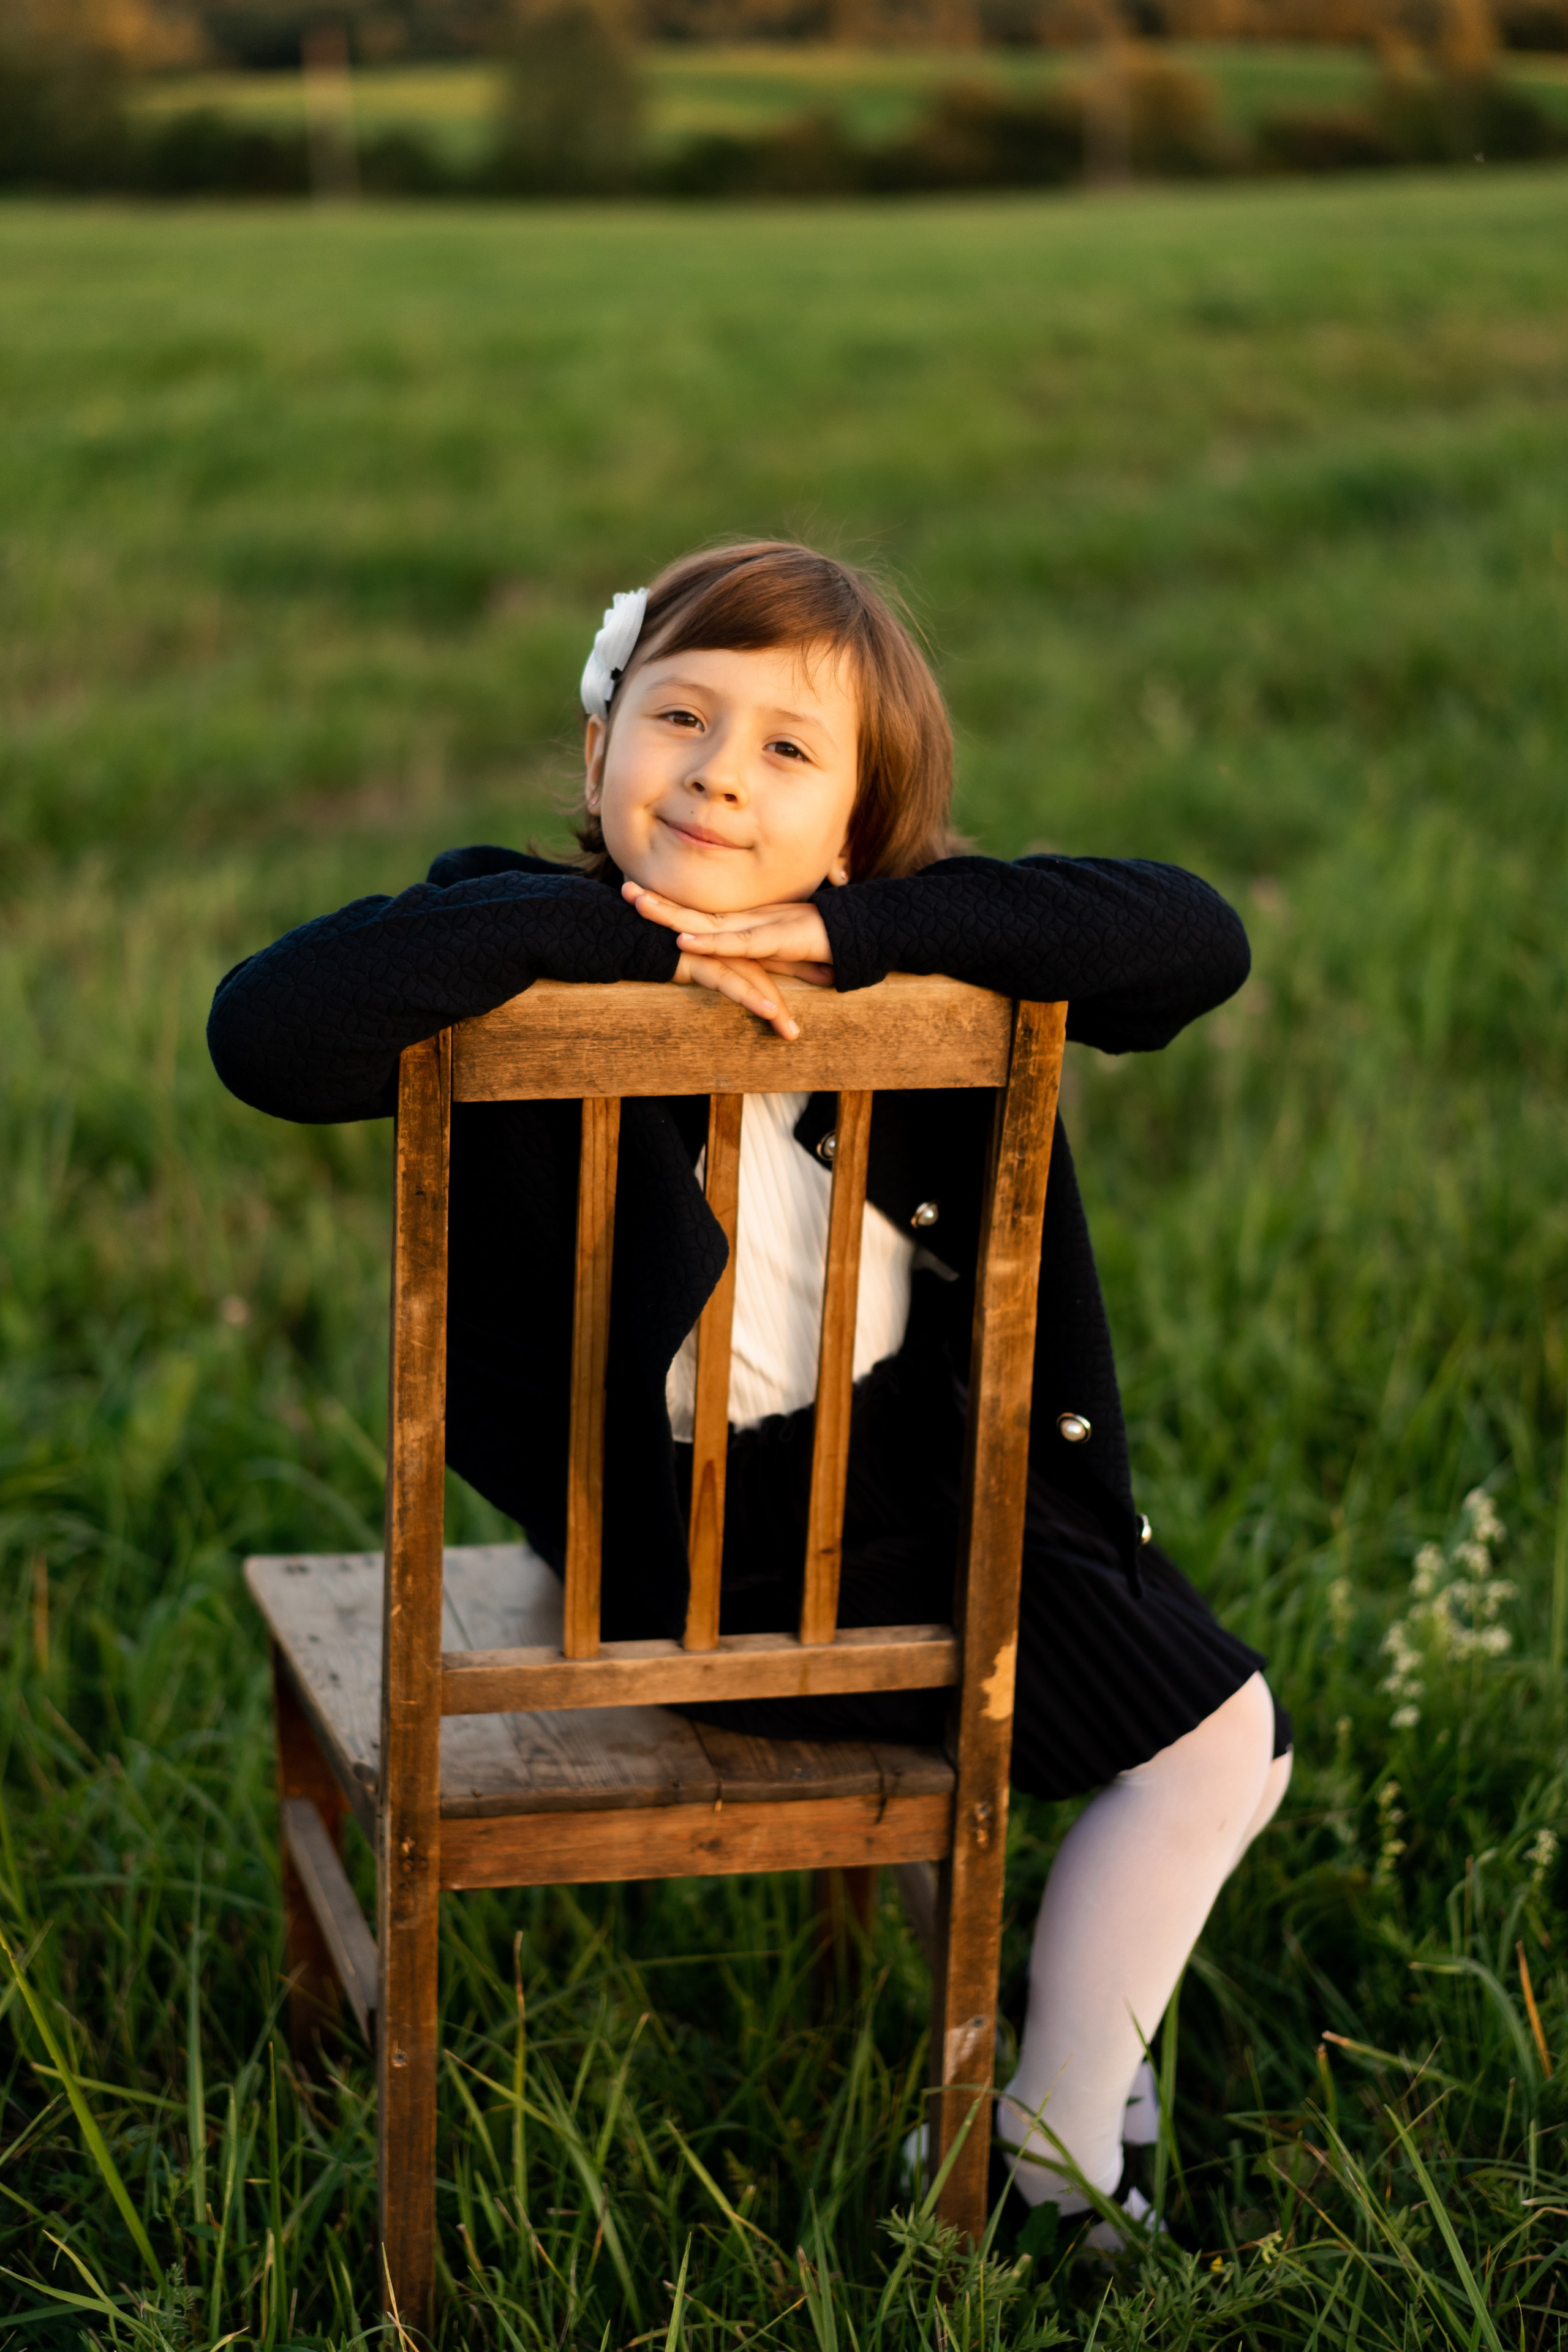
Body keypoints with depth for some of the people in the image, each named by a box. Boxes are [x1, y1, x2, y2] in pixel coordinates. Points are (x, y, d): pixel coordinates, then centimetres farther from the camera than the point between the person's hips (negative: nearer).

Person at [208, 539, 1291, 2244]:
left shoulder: (912, 948, -7)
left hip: (923, 1478, 6)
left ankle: (1056, 2144, 39)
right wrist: (617, 930, -36)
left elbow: (1197, 941, -19)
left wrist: (856, 929, -29)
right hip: (708, 1555, -6)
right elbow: (263, 1031, -36)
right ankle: (1052, 2133, 21)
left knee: (1221, 1733, 22)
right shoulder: (538, 961, -18)